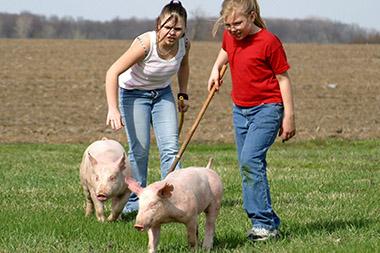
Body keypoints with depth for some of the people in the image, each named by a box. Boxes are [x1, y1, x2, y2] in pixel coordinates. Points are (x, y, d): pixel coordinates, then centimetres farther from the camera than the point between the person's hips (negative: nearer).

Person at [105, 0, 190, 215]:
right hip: (134, 93, -4)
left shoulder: (184, 44, -17)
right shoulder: (146, 44, -32)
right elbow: (113, 73, -33)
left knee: (171, 148, -8)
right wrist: (113, 109, -39)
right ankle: (134, 202, 4)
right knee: (140, 149, -9)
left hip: (163, 93, 4)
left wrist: (183, 94, 8)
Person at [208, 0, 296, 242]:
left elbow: (283, 78, -10)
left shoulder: (268, 42, -15)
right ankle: (270, 222, 14)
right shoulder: (230, 36, 5)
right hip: (240, 110, 8)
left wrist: (289, 116, -10)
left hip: (267, 108, -8)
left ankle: (263, 222, -19)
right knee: (249, 166, 7)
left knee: (250, 160, -21)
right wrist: (216, 68, 14)